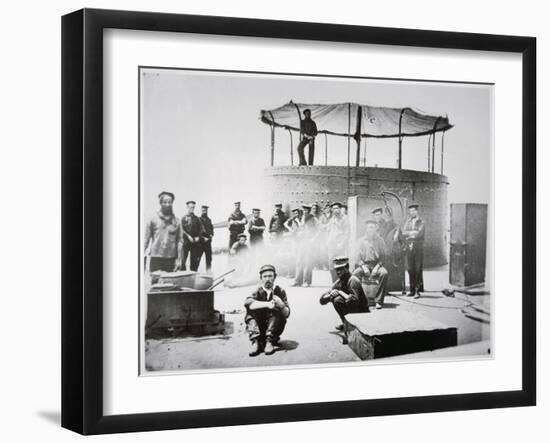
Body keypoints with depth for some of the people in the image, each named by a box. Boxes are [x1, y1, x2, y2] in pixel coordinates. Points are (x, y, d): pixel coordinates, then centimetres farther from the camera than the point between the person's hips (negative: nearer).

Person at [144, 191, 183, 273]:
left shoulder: (176, 221, 6)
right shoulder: (153, 219, 3)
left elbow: (179, 240, 6)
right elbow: (146, 239, 4)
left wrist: (179, 259, 1)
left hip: (171, 258, 1)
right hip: (156, 257, -1)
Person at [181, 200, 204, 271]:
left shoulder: (197, 219, 13)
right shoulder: (183, 218, 4)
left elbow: (201, 229, 11)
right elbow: (181, 229, -4)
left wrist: (198, 237, -4)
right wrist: (188, 236, -14)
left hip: (195, 241, 3)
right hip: (185, 241, -3)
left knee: (194, 260, 4)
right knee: (183, 259, -9)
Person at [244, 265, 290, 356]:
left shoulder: (280, 292, -1)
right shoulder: (258, 292, 0)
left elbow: (287, 314, -6)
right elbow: (247, 302, -23)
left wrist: (282, 306, -29)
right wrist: (267, 304, -34)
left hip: (275, 328, -1)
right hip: (259, 327, 1)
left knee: (276, 312, -26)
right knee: (250, 312, -22)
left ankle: (270, 341, -28)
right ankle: (255, 342, -30)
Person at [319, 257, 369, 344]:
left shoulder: (353, 281, -20)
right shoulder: (339, 282, 5)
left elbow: (353, 300, -36)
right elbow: (322, 300, 5)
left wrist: (340, 292, -21)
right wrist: (330, 295, -17)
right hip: (351, 310, 9)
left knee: (338, 300, -25)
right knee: (334, 298, 10)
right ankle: (345, 324, 20)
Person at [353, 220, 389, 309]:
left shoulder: (380, 240, 10)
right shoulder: (362, 240, 11)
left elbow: (383, 257, 5)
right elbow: (358, 256, 6)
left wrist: (377, 267, -13)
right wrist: (363, 267, -12)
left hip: (376, 264, 0)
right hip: (364, 264, 0)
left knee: (384, 273, -34)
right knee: (355, 274, -33)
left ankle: (379, 301, -29)